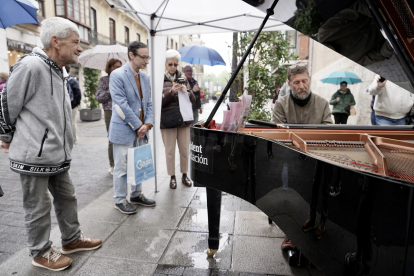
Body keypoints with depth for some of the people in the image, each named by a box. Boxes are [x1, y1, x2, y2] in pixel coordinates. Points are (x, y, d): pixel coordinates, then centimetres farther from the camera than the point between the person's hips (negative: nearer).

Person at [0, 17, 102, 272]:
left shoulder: (58, 71, 9)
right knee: (39, 207, 8)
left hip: (57, 154, 8)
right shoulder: (31, 66, -20)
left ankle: (72, 239, 36)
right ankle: (41, 253, 28)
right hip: (34, 155, -8)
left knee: (67, 198, 18)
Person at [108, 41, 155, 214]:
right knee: (122, 167, 3)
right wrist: (138, 126, -16)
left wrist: (147, 124, -5)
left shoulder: (145, 77, 11)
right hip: (124, 130, -7)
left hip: (141, 130, 7)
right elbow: (122, 105, -17)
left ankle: (136, 195, 30)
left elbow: (148, 103, 10)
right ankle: (120, 200, 18)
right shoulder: (117, 75, -10)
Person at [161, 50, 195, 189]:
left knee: (185, 150, 9)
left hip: (184, 119, 3)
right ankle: (172, 177, 20)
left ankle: (184, 175, 27)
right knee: (170, 151, 5)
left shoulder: (183, 78, 9)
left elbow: (193, 99, 7)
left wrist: (186, 91, -14)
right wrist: (171, 92, -20)